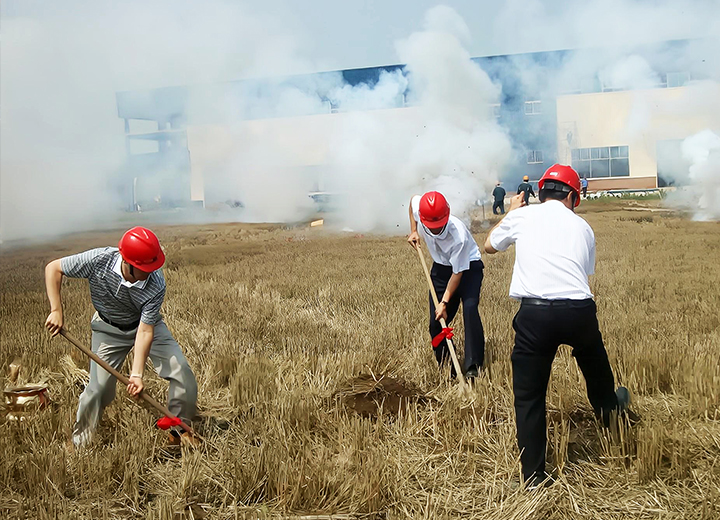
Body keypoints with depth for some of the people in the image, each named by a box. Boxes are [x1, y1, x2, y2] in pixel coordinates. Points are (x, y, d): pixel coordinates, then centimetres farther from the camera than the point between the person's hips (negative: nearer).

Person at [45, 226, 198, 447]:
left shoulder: (156, 285, -34)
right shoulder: (99, 260, -33)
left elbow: (145, 331, -30)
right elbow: (53, 268, -19)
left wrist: (137, 374, -34)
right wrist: (56, 311, -25)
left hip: (147, 325, 0)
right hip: (109, 329, 0)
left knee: (182, 371, -11)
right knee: (98, 386, -7)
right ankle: (79, 442, 18)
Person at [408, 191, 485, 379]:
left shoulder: (459, 235, -38)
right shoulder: (418, 206, -25)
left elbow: (458, 273, -28)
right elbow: (413, 199, 2)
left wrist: (445, 302, -28)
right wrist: (413, 231, -3)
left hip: (467, 266, -5)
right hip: (441, 266, 5)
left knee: (470, 308, -28)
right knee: (436, 321, 1)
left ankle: (473, 366, -27)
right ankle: (445, 367, 13)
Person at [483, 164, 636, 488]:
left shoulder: (522, 216, 12)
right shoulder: (582, 227, 16)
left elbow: (489, 246, 30)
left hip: (534, 314, -2)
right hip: (580, 311, 3)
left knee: (529, 396, 9)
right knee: (594, 364, 34)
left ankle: (534, 475, 13)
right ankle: (608, 407, 63)